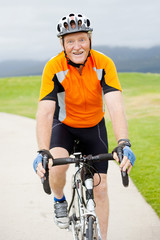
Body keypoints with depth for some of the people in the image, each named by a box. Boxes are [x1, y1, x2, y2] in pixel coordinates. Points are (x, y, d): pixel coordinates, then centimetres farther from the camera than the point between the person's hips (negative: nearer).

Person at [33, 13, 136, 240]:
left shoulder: (104, 64, -26)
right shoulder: (54, 68, -27)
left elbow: (115, 106, -36)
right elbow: (45, 112, -34)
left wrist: (124, 144, -52)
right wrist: (42, 153, -48)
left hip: (94, 126, 1)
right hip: (64, 125, -1)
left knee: (100, 187, -1)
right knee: (56, 167, -28)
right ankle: (60, 201, 6)